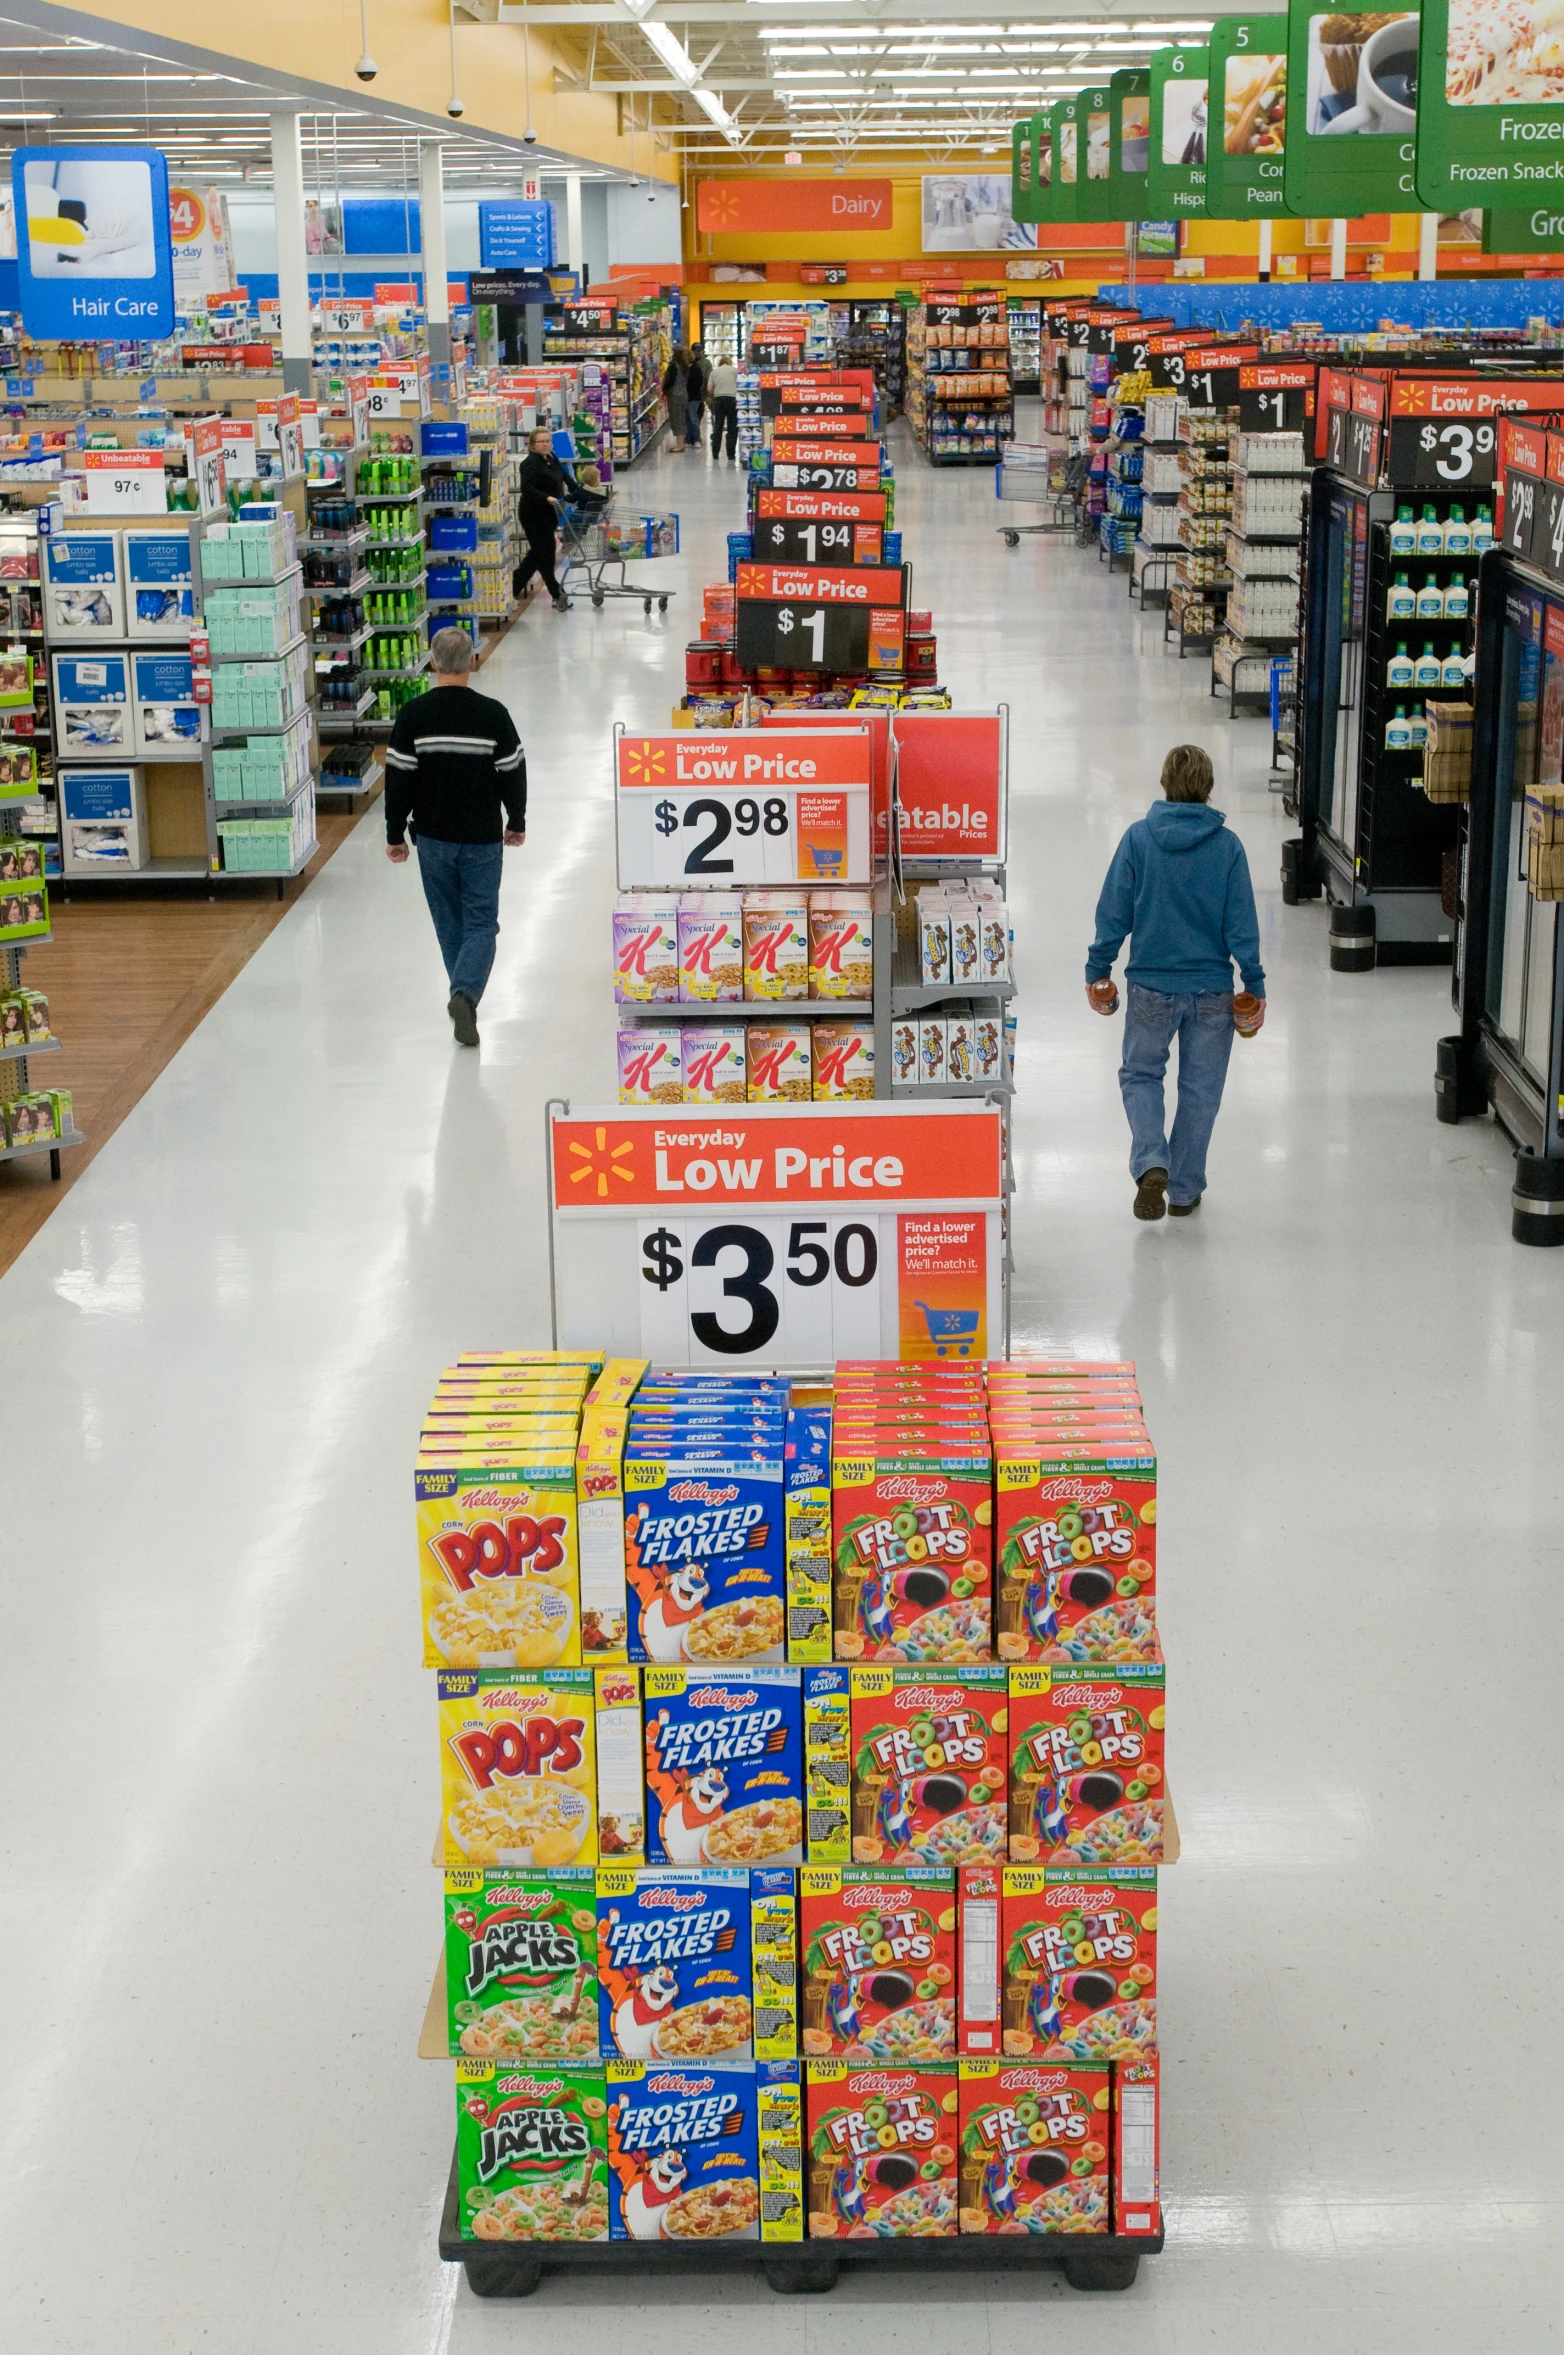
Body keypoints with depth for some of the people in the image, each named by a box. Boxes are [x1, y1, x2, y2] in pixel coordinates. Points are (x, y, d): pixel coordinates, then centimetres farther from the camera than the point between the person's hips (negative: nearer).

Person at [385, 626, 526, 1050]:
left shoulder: (414, 714, -8)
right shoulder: (493, 714, -9)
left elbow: (399, 777, -6)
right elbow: (513, 772, -2)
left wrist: (395, 834, 4)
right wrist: (517, 821, 14)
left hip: (433, 838, 1)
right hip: (483, 838, -1)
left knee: (449, 922, 17)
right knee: (481, 923, 4)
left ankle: (463, 997, 27)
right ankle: (466, 992, -19)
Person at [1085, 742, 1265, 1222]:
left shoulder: (1138, 838, -7)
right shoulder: (1227, 845, -7)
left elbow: (1113, 912, -4)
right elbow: (1241, 923, -5)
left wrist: (1097, 971, 7)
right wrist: (1255, 985, 2)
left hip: (1151, 987, 0)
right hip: (1212, 990, 0)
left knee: (1140, 1075, 17)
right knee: (1200, 1090, 13)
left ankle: (1151, 1164, -6)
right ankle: (1184, 1191, 19)